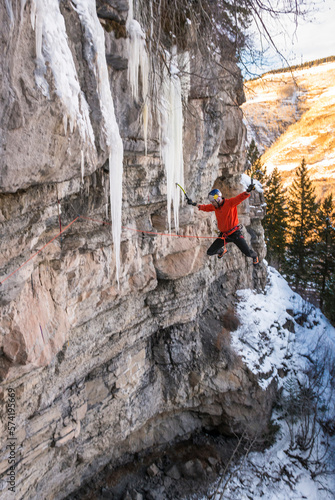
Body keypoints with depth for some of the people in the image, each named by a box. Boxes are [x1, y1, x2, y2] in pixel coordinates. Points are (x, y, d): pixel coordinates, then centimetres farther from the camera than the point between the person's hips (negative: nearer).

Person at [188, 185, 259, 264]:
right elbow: (205, 208, 23)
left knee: (248, 253, -12)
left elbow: (241, 197, -25)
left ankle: (255, 256, 29)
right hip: (223, 234, 6)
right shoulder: (214, 206, 5)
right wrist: (194, 204, 20)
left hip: (235, 233, -5)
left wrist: (248, 191, -45)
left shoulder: (230, 202, -13)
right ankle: (222, 250, 40)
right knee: (210, 252, 4)